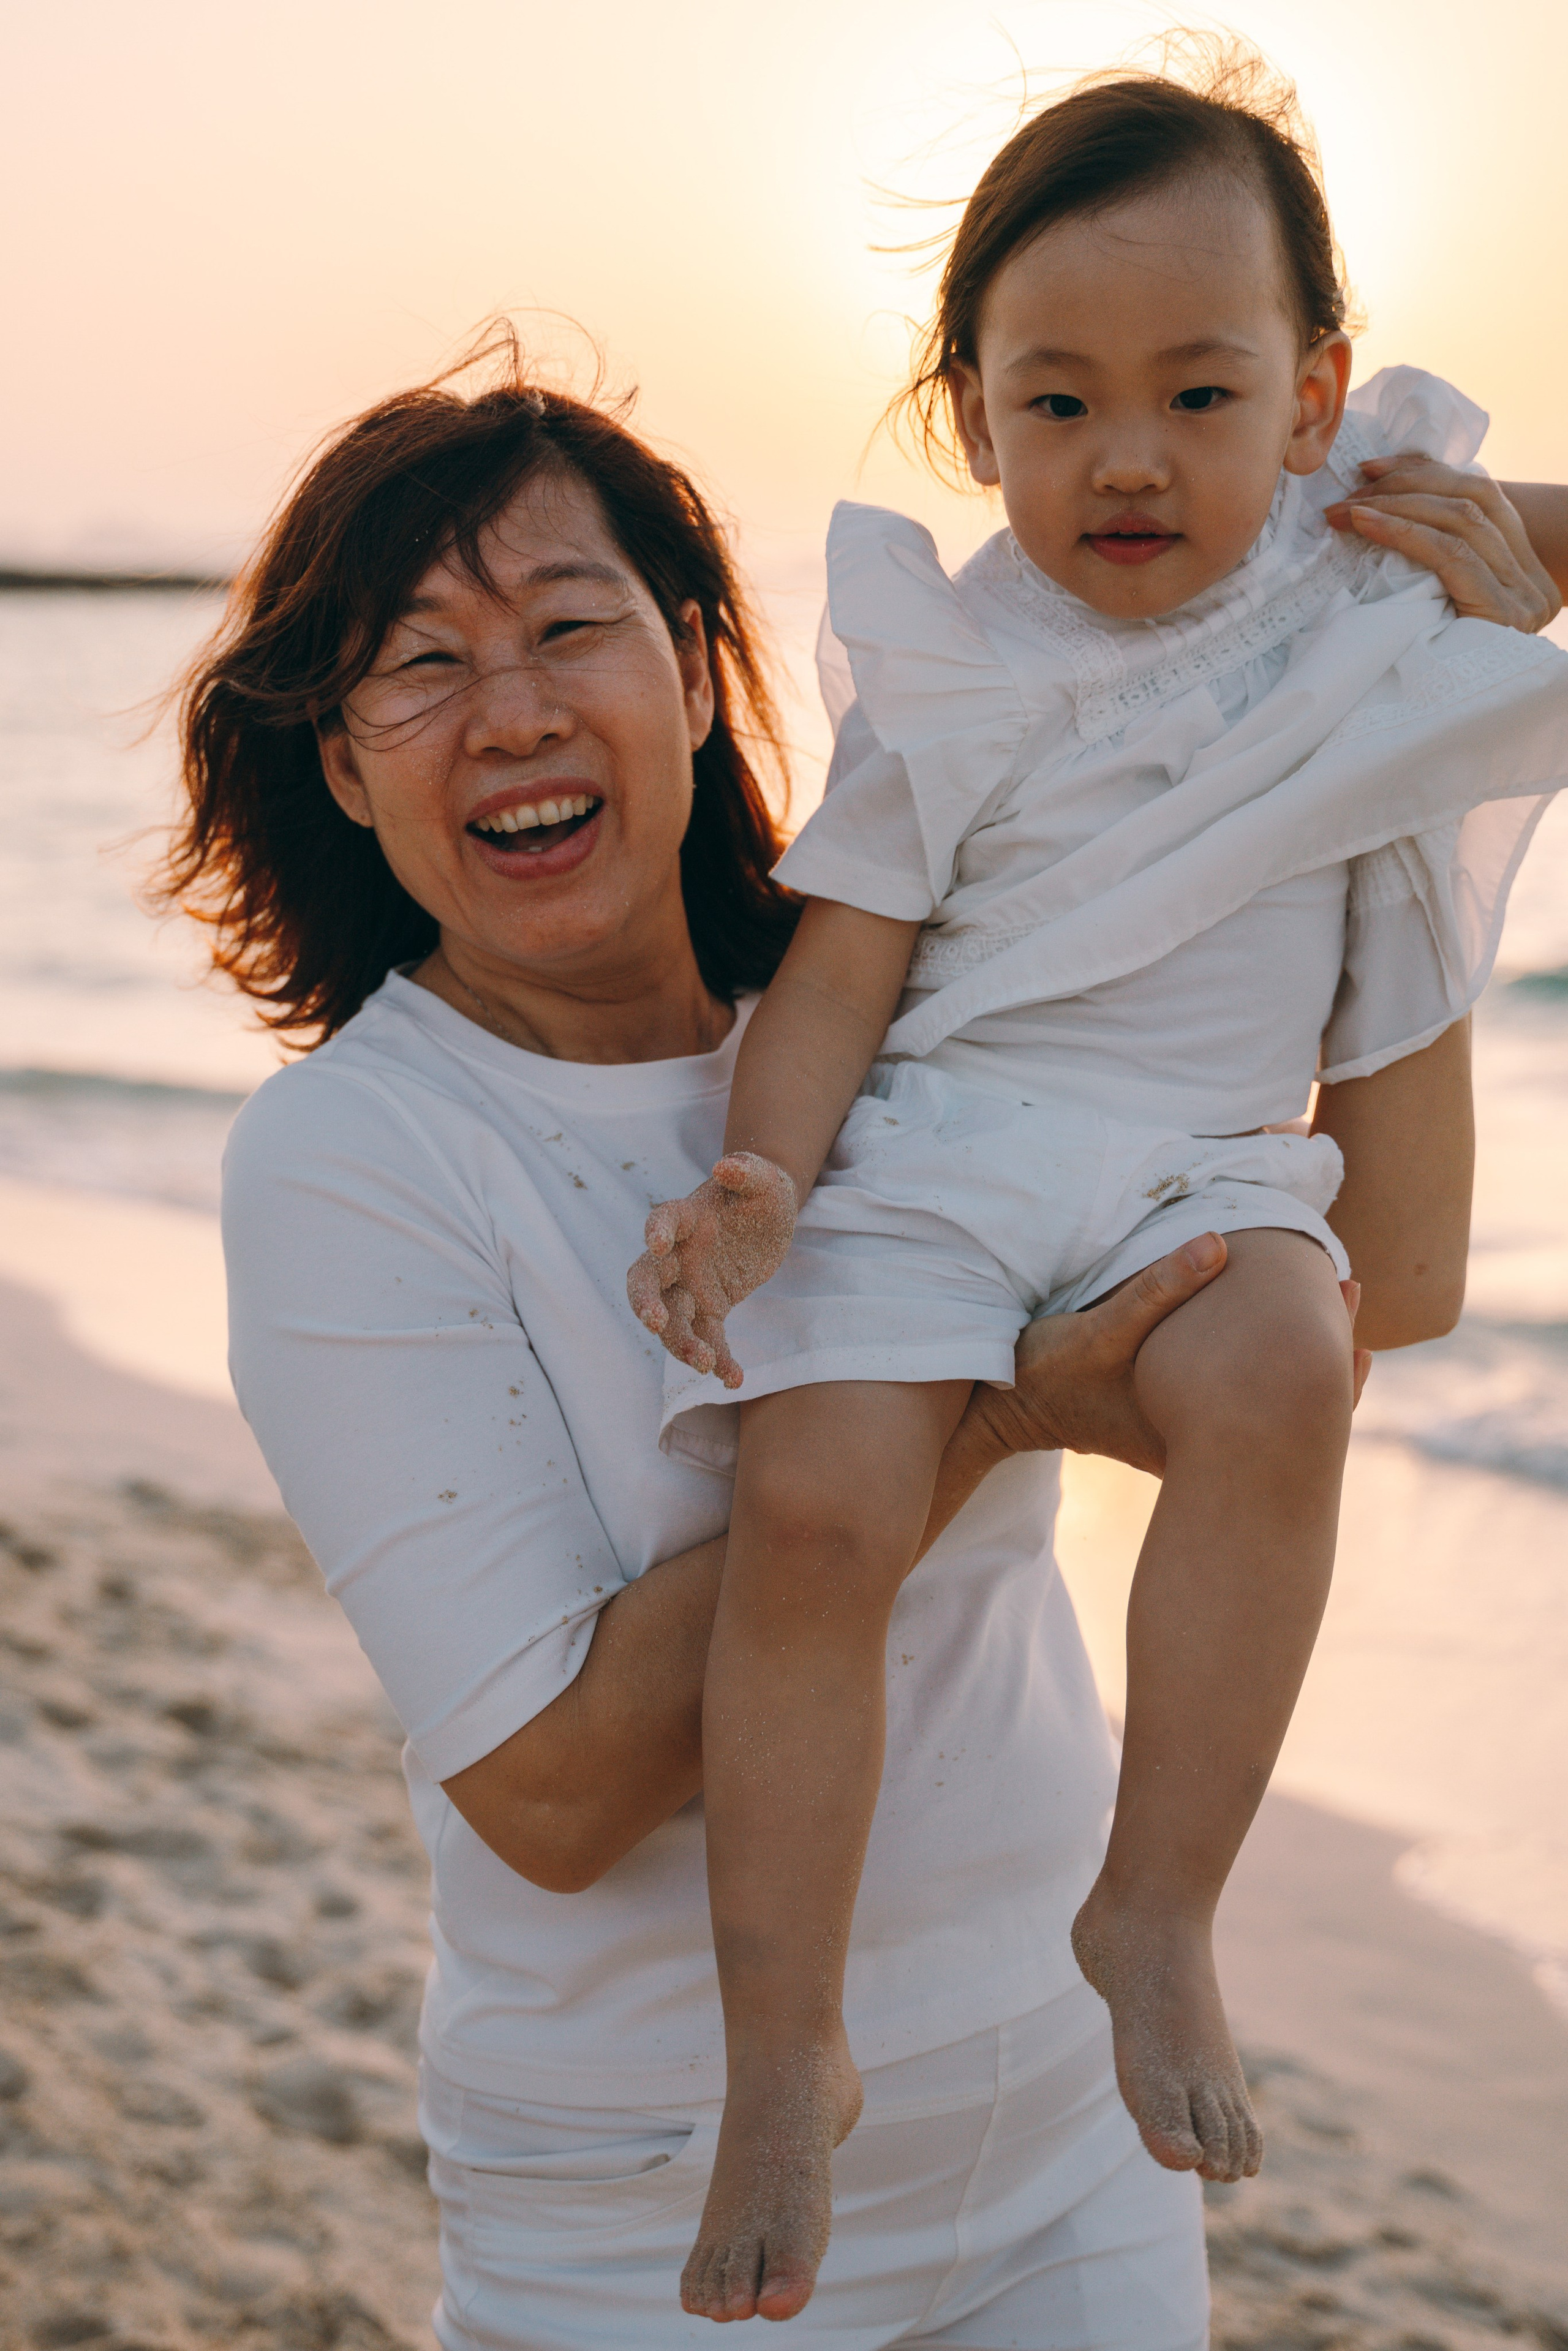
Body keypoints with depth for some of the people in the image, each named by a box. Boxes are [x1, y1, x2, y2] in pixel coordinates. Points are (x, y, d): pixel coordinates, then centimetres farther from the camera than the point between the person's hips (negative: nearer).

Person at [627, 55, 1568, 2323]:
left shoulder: (1360, 605, 9)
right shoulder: (948, 670, 2)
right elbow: (842, 965, -2)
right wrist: (762, 1180, -17)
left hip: (1203, 1164, 1)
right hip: (936, 1144, -1)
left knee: (1279, 1377, -34)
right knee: (820, 1502, -26)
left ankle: (1158, 1909, -17)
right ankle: (788, 2054, -10)